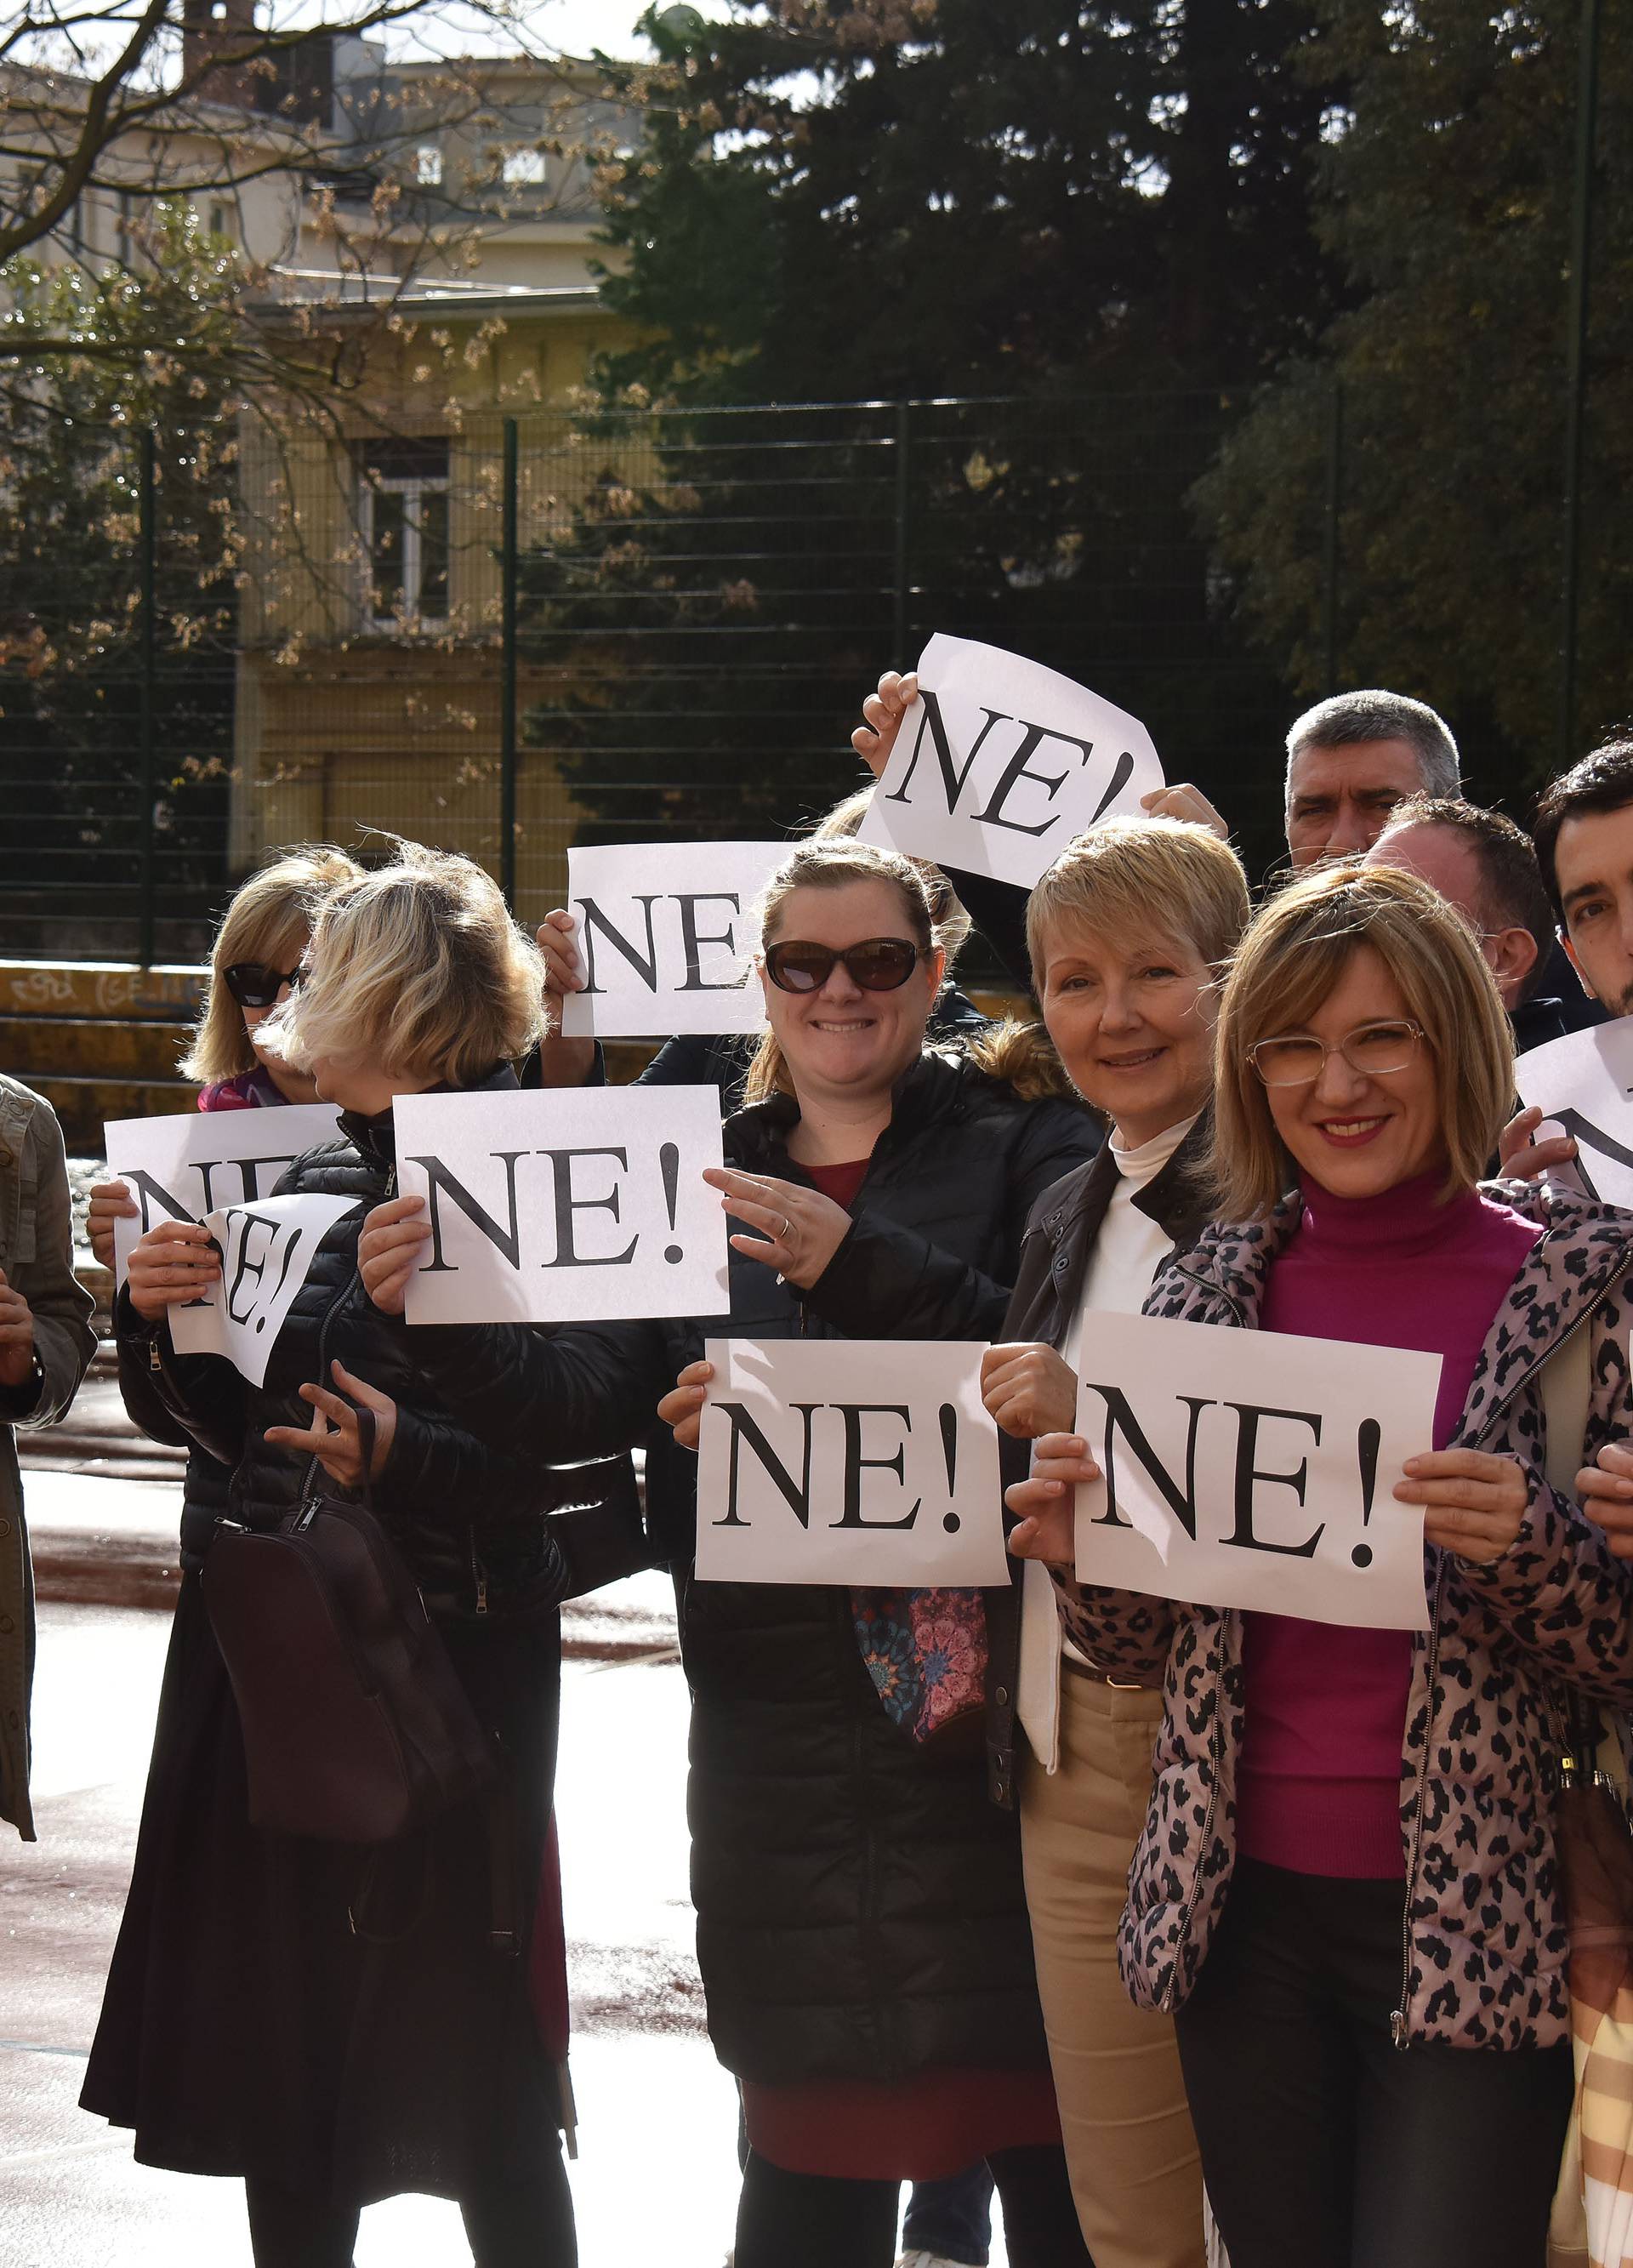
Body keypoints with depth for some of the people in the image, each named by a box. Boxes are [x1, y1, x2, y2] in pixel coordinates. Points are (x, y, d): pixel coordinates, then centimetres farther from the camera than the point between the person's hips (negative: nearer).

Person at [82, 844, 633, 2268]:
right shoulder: (317, 1179, 10)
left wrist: (411, 1459, -25)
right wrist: (166, 1322, 0)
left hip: (455, 1658, -7)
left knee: (467, 2074, 2)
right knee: (280, 2049, 13)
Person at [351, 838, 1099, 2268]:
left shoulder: (1023, 1149, 2)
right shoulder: (705, 1177, 15)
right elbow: (587, 1397, 4)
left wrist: (856, 1263, -21)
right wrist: (449, 1316, -14)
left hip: (986, 1705, -3)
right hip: (783, 1719, 4)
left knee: (1043, 2139, 1)